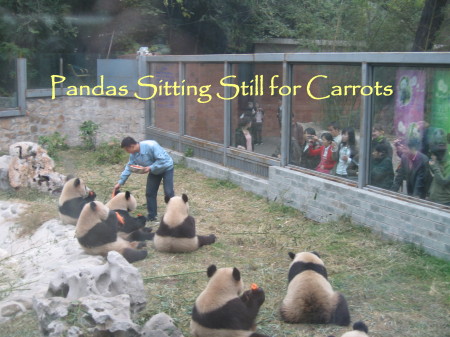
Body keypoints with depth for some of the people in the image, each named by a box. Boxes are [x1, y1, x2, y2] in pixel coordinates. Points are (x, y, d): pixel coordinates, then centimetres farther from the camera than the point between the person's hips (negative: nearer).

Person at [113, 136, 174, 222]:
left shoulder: (151, 146, -34)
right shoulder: (133, 155, -9)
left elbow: (162, 159, -33)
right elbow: (128, 168, -1)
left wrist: (150, 168, -35)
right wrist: (120, 183, -2)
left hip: (166, 168, -7)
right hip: (154, 171, 7)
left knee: (168, 192, -11)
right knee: (149, 193, 5)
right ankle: (151, 215, 17)